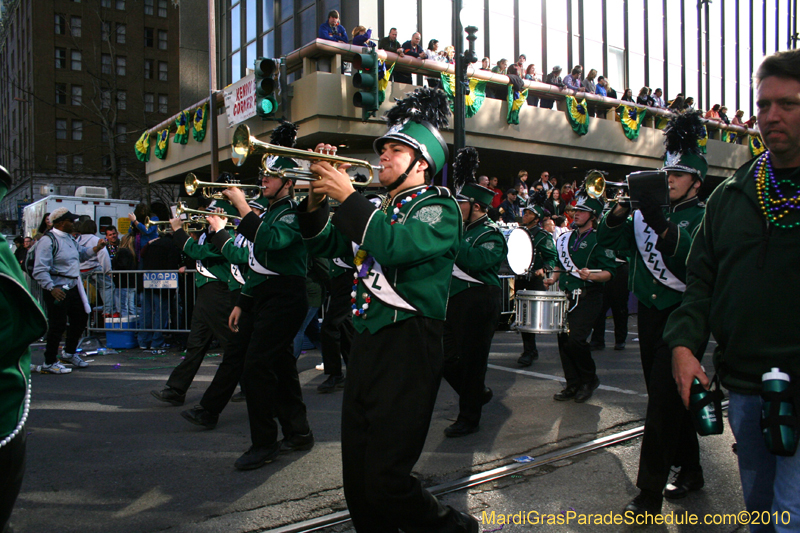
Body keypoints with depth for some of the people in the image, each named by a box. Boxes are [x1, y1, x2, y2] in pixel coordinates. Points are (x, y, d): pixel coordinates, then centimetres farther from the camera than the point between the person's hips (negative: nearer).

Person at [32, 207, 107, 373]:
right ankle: (49, 363, 12)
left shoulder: (70, 238, 13)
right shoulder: (48, 240, -15)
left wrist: (95, 249, 10)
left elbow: (81, 253, 29)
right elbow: (39, 270, -21)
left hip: (73, 288, 9)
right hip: (57, 290, -9)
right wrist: (52, 288, -31)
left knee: (80, 318, 18)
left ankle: (69, 353, 37)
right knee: (57, 326, -3)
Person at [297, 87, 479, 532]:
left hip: (408, 349, -8)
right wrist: (318, 199, 5)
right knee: (357, 482, 9)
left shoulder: (439, 207, -3)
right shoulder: (378, 209, 20)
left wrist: (348, 196, -16)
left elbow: (397, 246, -23)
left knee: (386, 483, -8)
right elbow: (325, 245, 21)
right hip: (367, 343, 8)